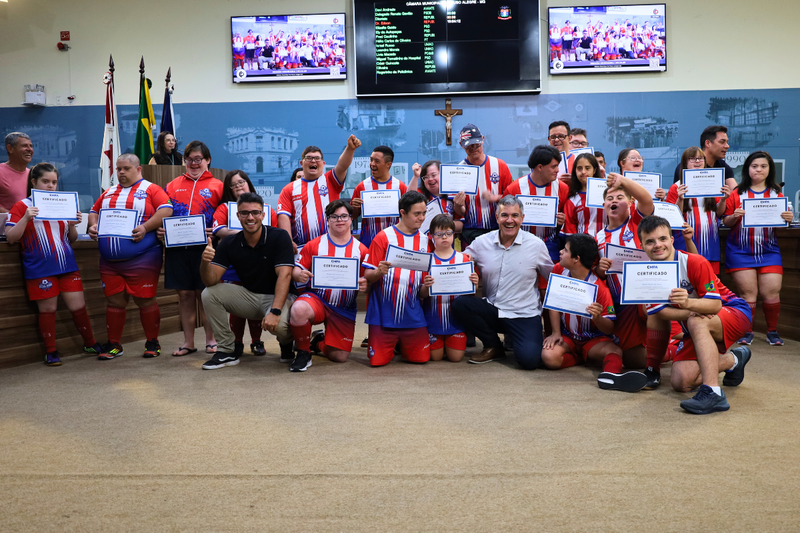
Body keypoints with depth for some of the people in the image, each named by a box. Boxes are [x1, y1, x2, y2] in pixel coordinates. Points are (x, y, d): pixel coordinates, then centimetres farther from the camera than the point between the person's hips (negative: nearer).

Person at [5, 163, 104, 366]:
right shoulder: (22, 206, 2)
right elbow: (10, 238, -4)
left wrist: (73, 224, -3)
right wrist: (25, 218, -17)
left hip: (67, 265, 4)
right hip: (40, 268, -4)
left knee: (78, 306, 5)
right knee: (48, 309, 3)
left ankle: (90, 344, 20)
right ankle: (50, 352, 16)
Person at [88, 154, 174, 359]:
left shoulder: (151, 189, 1)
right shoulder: (109, 193, 20)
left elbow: (166, 210, -11)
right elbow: (94, 211, 27)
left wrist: (145, 227, -22)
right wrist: (93, 226, 5)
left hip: (141, 258, -5)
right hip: (109, 261, 5)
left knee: (145, 301, 0)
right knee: (114, 301, 8)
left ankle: (152, 343, 12)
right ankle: (114, 344, 19)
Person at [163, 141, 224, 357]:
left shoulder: (217, 186, 5)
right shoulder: (172, 185, 16)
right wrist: (160, 229, -2)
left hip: (204, 248, -3)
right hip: (177, 248, 3)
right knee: (184, 294, 7)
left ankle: (211, 339, 14)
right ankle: (188, 341, 16)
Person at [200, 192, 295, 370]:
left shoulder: (279, 237, -14)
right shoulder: (229, 243, -3)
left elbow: (284, 275, -23)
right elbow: (211, 281, -9)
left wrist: (275, 311, -35)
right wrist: (205, 262, -33)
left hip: (276, 296, -4)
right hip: (247, 295, 5)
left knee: (279, 324, -35)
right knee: (209, 294, -15)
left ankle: (287, 343, 6)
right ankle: (228, 351, -3)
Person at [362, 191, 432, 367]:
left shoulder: (424, 241, 8)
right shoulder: (383, 237, -3)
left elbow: (424, 278, 13)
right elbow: (367, 277, -4)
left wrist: (426, 284, -10)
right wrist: (379, 272, -26)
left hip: (412, 314, 3)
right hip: (383, 313, -3)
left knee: (421, 358, -1)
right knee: (378, 361, -4)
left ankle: (401, 345, 30)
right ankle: (390, 343, 29)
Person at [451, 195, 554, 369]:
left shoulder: (536, 245, -3)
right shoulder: (482, 242, 1)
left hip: (524, 315, -3)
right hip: (491, 309, 3)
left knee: (529, 359, -26)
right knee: (458, 304, -23)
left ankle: (512, 339, 14)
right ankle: (493, 346, 2)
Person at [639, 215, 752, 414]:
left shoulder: (695, 263, -22)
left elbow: (715, 304, -26)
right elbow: (659, 311, -14)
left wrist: (689, 303, -47)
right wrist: (692, 312, -31)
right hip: (699, 331, 6)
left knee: (696, 322, -40)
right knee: (680, 382, -11)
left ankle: (713, 393, -42)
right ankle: (733, 360, 15)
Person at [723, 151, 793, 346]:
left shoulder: (777, 194, 8)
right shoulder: (737, 193, 3)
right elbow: (726, 222, 3)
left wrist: (787, 219, -12)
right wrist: (734, 216, -18)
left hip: (769, 251, 2)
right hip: (741, 251, -2)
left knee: (772, 292, -2)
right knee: (748, 292, -4)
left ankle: (772, 331, 15)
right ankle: (746, 332, 10)